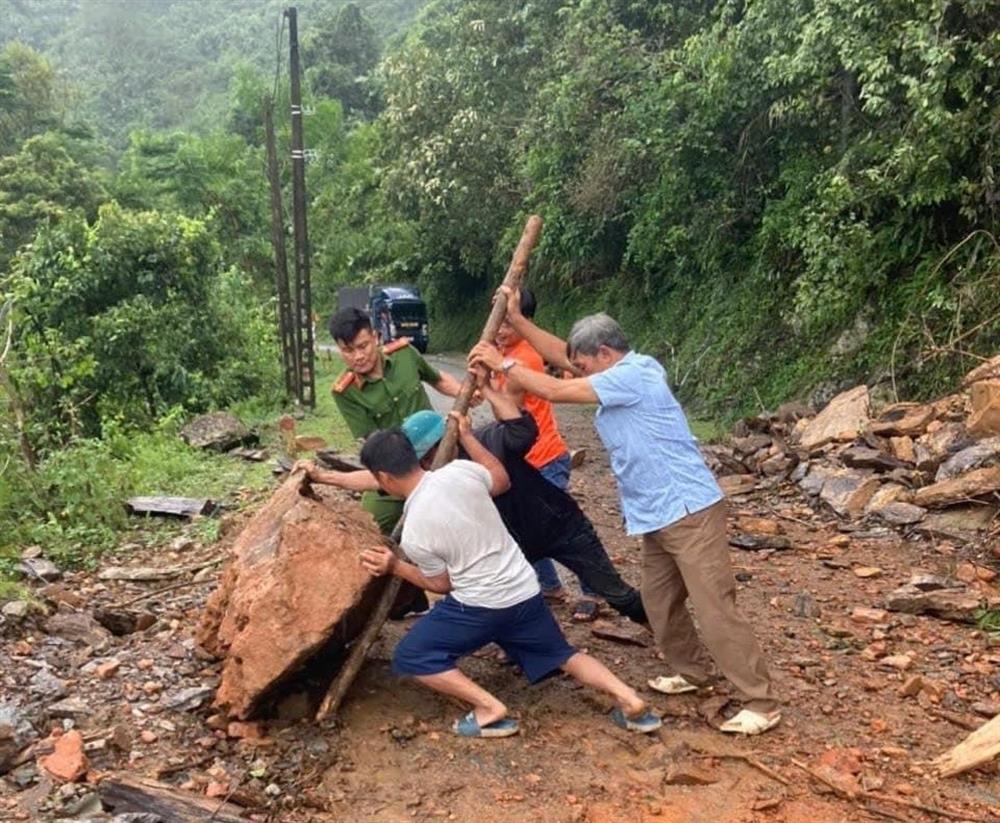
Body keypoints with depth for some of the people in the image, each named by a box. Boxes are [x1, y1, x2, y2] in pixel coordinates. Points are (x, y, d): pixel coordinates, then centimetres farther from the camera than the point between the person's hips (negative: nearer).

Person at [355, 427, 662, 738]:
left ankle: (489, 709, -5)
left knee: (409, 658, 6)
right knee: (561, 654, 25)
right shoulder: (460, 471, -10)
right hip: (525, 592, 6)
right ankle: (628, 698, 5)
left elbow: (442, 584, -3)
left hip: (479, 607, -6)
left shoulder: (414, 535, -18)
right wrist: (465, 436, 17)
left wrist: (394, 567, 5)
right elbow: (502, 480, 12)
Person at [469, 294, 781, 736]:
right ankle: (692, 671, 37)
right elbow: (561, 353, 17)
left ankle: (761, 703, 2)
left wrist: (502, 363, -7)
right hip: (658, 515, 10)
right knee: (658, 600, 18)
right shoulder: (623, 373, 12)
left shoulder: (632, 374, -19)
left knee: (715, 608, -7)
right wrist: (517, 319, 11)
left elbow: (555, 391, -18)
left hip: (689, 510, -10)